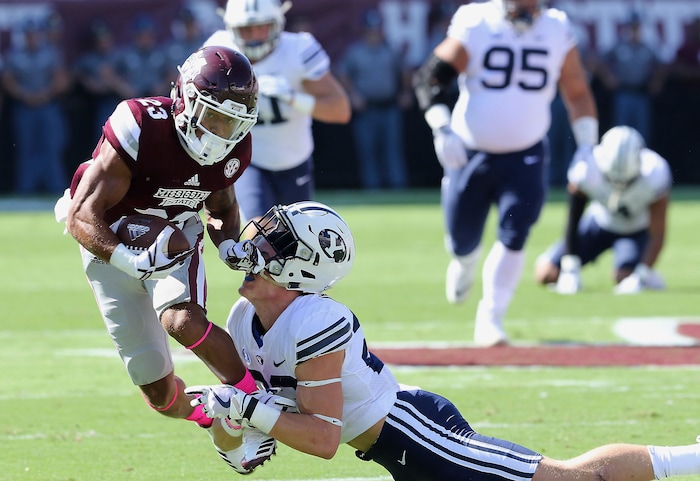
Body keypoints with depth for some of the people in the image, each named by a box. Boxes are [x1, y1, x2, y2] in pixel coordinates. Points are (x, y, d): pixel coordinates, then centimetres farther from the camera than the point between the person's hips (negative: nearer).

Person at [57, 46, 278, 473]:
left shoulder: (232, 148, -14)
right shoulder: (141, 131, -33)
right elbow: (82, 217, -32)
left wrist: (230, 245, -13)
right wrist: (129, 260, -49)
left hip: (176, 242, 2)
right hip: (113, 247, -2)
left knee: (183, 321, -34)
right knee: (160, 393, 1)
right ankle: (208, 416, 35)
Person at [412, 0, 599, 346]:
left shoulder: (557, 31, -3)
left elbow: (577, 93, 8)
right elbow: (430, 77, -12)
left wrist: (587, 149, 1)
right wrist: (442, 128, -25)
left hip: (524, 160, 1)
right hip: (470, 155, -1)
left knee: (513, 237, -15)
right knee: (462, 242, 10)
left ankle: (490, 318, -5)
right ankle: (464, 265, 47)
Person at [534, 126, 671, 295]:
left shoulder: (655, 177, -35)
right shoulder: (586, 171, -33)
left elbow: (657, 235, -26)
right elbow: (573, 221, -17)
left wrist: (640, 276, -34)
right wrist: (570, 268, -18)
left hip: (637, 229, -2)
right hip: (600, 221, 2)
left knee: (625, 277, -30)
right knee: (546, 273, -10)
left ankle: (644, 276, 4)